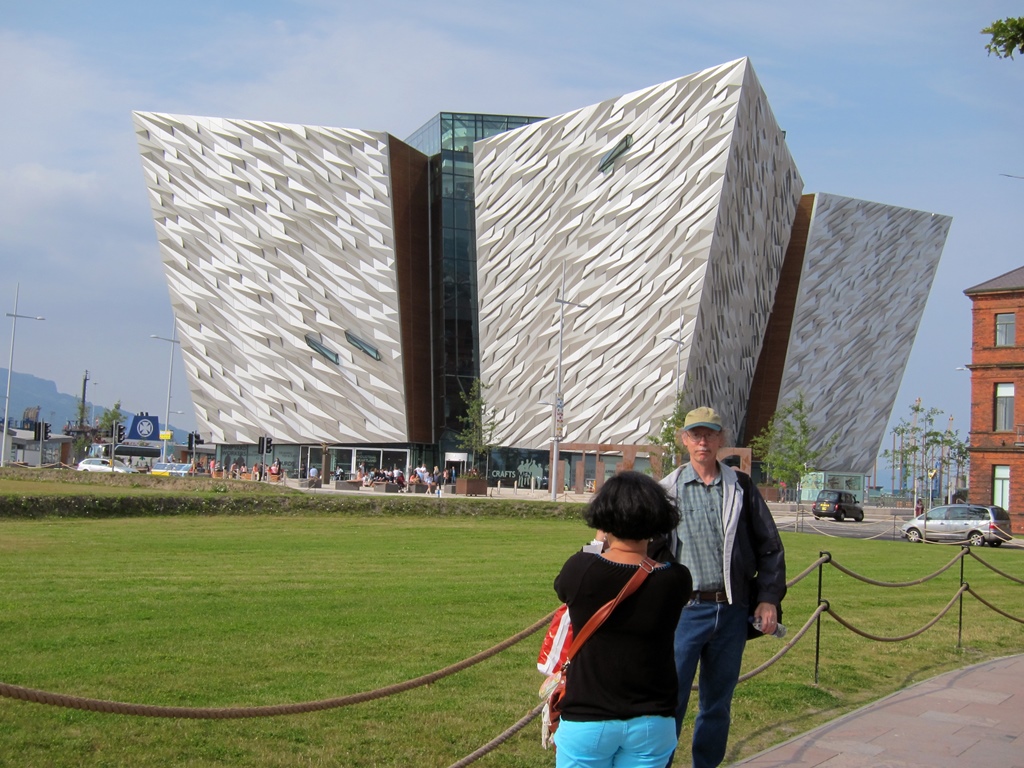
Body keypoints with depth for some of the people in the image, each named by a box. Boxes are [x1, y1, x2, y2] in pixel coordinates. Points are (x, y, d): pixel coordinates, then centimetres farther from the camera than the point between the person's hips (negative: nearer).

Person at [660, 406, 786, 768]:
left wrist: (769, 598, 3)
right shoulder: (667, 490, 2)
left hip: (732, 612, 2)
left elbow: (769, 546, 10)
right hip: (684, 610, -2)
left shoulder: (741, 487, 7)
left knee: (718, 704, 12)